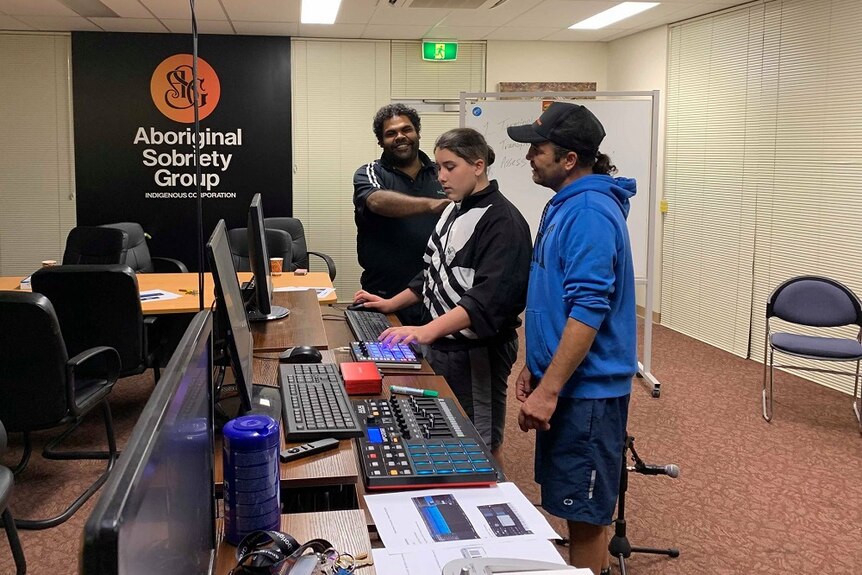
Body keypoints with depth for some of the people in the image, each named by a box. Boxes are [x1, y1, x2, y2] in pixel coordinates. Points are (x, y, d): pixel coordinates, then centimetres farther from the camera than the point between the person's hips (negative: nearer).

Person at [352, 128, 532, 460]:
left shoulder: (502, 221, -16)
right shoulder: (454, 211, 13)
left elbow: (489, 297, -28)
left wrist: (427, 331, -38)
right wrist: (393, 304, 15)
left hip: (477, 354, -9)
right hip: (439, 345, 9)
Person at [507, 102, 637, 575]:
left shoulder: (590, 213, -20)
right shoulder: (565, 204, 11)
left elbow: (588, 311, -25)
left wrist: (548, 391, -24)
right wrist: (533, 367, 17)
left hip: (585, 389, -10)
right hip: (562, 380, 10)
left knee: (584, 510, 4)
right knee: (579, 505, 21)